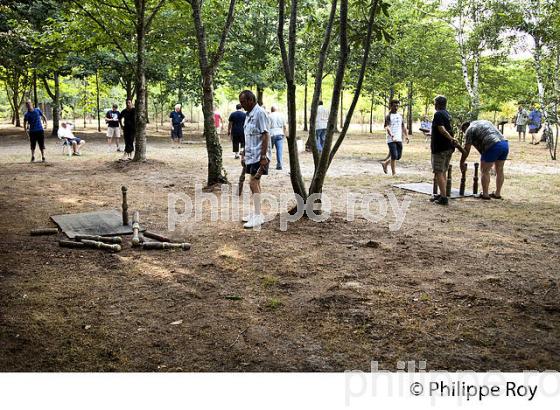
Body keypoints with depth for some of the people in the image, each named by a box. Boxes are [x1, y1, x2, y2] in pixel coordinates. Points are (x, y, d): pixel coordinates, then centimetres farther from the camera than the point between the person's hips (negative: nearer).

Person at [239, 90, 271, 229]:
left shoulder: (260, 113, -15)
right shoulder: (249, 114, 13)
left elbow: (265, 135, -18)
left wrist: (263, 156, -22)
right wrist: (244, 154, 20)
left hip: (259, 156, -9)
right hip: (251, 155, 9)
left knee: (253, 183, -10)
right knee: (255, 183, 13)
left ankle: (258, 217, -6)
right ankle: (256, 213, 21)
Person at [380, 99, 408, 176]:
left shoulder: (400, 115, 14)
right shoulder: (388, 116, -5)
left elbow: (403, 126, 21)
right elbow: (387, 127, -18)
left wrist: (406, 135, 11)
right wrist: (392, 136, -32)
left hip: (399, 139, 6)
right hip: (391, 140, -6)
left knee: (399, 156, 9)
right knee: (394, 156, -9)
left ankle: (385, 163, 29)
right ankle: (394, 173, -1)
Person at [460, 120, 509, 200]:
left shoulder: (469, 130, 8)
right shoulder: (484, 122, 31)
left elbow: (466, 150, 7)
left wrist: (462, 163, 19)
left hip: (493, 146, -8)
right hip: (505, 143, 8)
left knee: (485, 171, 5)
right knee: (499, 171, 16)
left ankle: (485, 194, 8)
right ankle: (497, 193, 24)